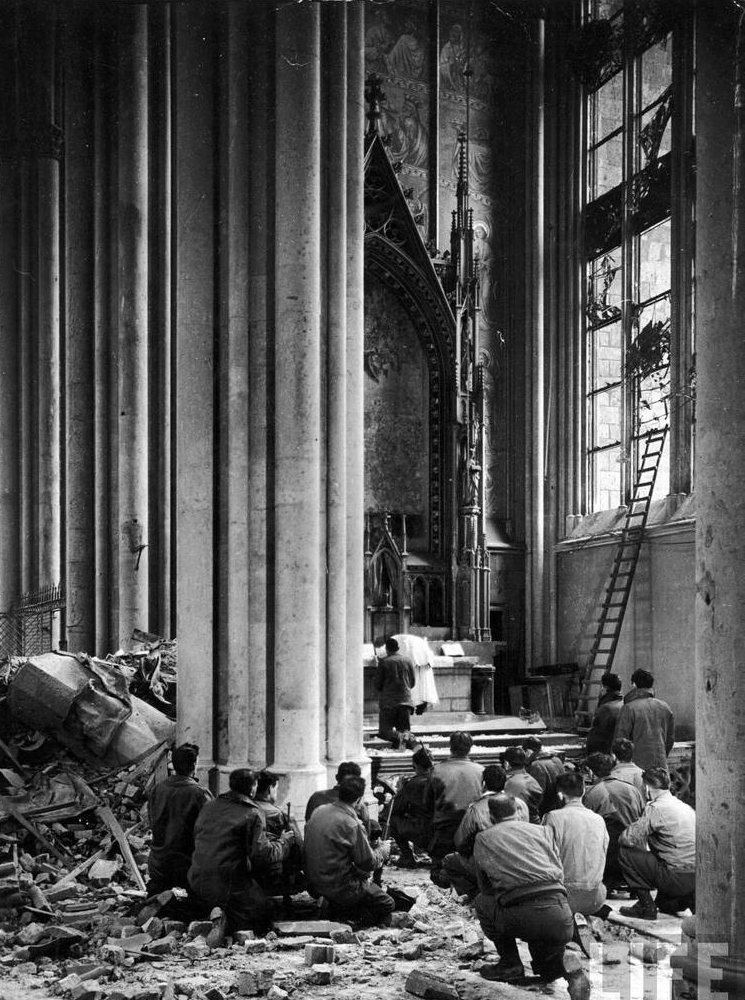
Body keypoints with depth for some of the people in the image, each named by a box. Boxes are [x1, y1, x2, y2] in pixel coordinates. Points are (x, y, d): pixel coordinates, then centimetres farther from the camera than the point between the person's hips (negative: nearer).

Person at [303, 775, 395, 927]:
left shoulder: (318, 811, 0)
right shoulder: (352, 825, -23)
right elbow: (368, 862, -14)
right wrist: (383, 850, 7)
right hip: (338, 885, -8)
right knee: (387, 904, 6)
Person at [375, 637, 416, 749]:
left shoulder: (383, 662, -2)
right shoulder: (408, 661, 8)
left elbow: (378, 685, 1)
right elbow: (412, 683, 15)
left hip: (388, 701, -3)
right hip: (406, 700, 3)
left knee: (384, 731, 3)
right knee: (404, 729, 9)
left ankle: (397, 736, -30)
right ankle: (407, 736, -28)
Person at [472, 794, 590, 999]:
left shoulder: (482, 839, 20)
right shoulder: (539, 830, 22)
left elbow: (485, 887, 27)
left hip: (519, 917, -3)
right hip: (560, 917, 3)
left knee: (482, 903, 29)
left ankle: (510, 963, 21)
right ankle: (566, 960, -2)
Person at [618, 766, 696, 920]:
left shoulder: (655, 808, -11)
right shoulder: (685, 807, 14)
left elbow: (628, 839, -13)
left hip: (676, 878, -9)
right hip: (697, 878, 9)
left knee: (625, 853, 0)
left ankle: (646, 906, 2)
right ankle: (689, 898, 11)